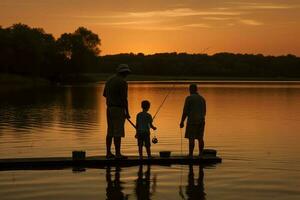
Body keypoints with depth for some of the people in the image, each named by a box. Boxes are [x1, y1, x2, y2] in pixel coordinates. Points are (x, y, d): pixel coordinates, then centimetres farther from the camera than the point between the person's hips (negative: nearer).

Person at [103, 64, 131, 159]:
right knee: (118, 132, -6)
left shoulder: (109, 80, 11)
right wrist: (127, 112, -14)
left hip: (109, 108, 8)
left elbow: (104, 94, 21)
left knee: (110, 131, 11)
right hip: (118, 109, -8)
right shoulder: (122, 82, -14)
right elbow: (124, 98, -18)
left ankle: (108, 153, 13)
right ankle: (118, 154, -5)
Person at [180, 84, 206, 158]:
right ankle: (201, 155, 8)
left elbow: (185, 111, -11)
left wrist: (182, 122, -6)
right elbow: (204, 111, 15)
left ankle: (190, 155, -6)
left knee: (191, 138, -4)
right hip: (201, 121, 6)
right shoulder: (202, 98, 11)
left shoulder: (189, 98, -9)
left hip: (192, 121, -6)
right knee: (200, 138, 9)